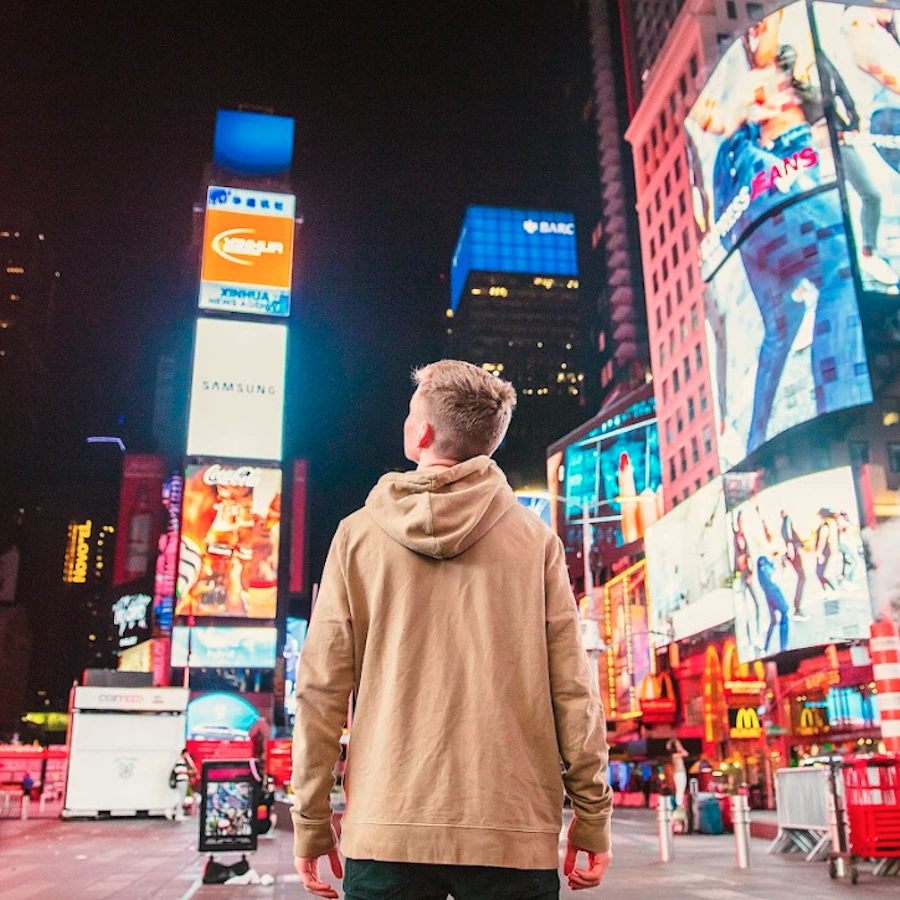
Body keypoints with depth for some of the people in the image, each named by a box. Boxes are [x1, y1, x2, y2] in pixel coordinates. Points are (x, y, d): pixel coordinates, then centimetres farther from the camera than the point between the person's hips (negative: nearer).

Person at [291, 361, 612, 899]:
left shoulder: (358, 533, 1)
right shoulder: (535, 539, 0)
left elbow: (321, 689, 0)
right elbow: (572, 688, -3)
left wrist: (312, 823, 7)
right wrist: (593, 816, 6)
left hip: (385, 828, 0)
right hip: (514, 831, 0)